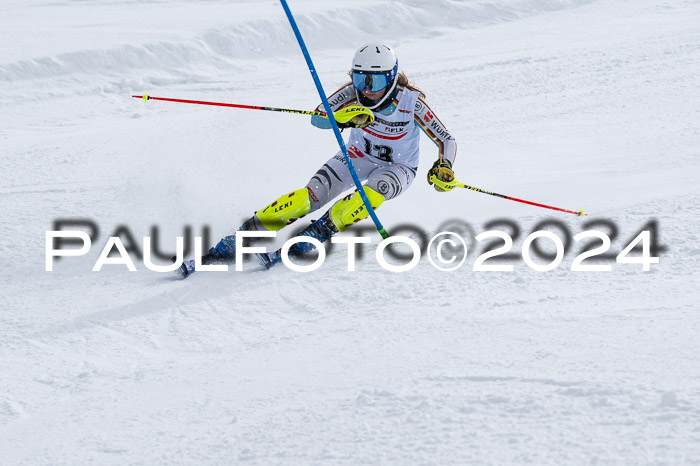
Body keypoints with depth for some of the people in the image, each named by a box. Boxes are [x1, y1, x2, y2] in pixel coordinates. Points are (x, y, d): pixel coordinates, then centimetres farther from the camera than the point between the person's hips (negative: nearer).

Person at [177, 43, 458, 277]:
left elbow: (447, 140, -18)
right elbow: (317, 118, -30)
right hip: (358, 156, 1)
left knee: (370, 196, -38)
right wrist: (343, 117, -51)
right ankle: (235, 242, -22)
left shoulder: (411, 102, -26)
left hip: (397, 169, -1)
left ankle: (316, 234, -31)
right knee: (310, 196, -22)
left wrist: (443, 167, -40)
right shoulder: (353, 93, -21)